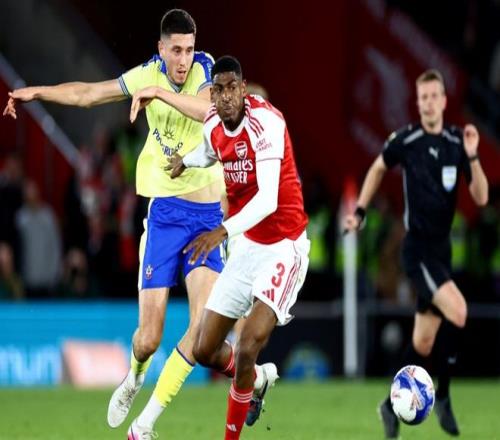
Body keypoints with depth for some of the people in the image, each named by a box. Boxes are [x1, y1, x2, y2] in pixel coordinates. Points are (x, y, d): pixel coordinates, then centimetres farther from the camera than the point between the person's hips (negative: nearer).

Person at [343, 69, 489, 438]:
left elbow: (481, 197, -4)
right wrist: (360, 211, 10)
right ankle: (443, 396, -9)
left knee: (423, 343, 9)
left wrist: (473, 157, -17)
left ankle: (392, 406, 26)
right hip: (418, 249, -5)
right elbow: (378, 169, 11)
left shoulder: (457, 142, 0)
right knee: (458, 312, -24)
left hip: (442, 250, 5)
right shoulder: (406, 141, -9)